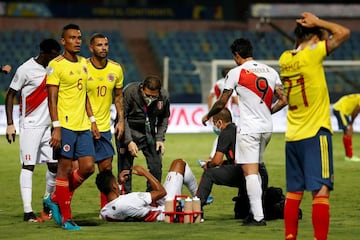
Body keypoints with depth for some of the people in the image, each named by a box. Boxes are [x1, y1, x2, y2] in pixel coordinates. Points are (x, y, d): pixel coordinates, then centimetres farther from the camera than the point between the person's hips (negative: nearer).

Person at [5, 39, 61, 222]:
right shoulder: (26, 69, -11)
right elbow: (10, 95, -6)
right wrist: (10, 124, -10)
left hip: (49, 125, 6)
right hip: (30, 125, -6)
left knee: (54, 165, 4)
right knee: (28, 166, -7)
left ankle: (48, 205, 20)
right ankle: (27, 211, -8)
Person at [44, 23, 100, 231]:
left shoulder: (84, 63, 15)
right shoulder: (56, 65, -7)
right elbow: (52, 98, -10)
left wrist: (92, 120, 16)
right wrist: (56, 127, -16)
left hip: (83, 126, 7)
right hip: (66, 126, -7)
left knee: (88, 167, 2)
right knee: (65, 169, -3)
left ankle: (55, 199, 20)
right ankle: (66, 218, 4)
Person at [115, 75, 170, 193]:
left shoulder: (164, 96, -12)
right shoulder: (129, 92, -23)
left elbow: (164, 118, 7)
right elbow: (122, 117, -15)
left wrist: (160, 138, -2)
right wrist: (129, 141, -20)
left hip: (149, 132, 3)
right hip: (129, 130, -3)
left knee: (156, 166, -1)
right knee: (125, 167, -6)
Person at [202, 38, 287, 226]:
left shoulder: (236, 73, -6)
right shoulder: (270, 71, 9)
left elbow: (221, 103, 0)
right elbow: (283, 100, 7)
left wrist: (207, 116, 18)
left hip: (248, 128, -6)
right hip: (267, 128, 6)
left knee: (250, 171, -7)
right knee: (256, 170, 18)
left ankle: (258, 216, -13)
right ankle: (256, 211, 17)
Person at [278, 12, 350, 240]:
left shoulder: (285, 58, 8)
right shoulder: (312, 54, -10)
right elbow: (343, 33, -9)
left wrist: (302, 29, 17)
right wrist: (317, 22, 2)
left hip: (292, 136, 7)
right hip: (315, 133, -7)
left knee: (294, 192, 12)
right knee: (321, 190, -10)